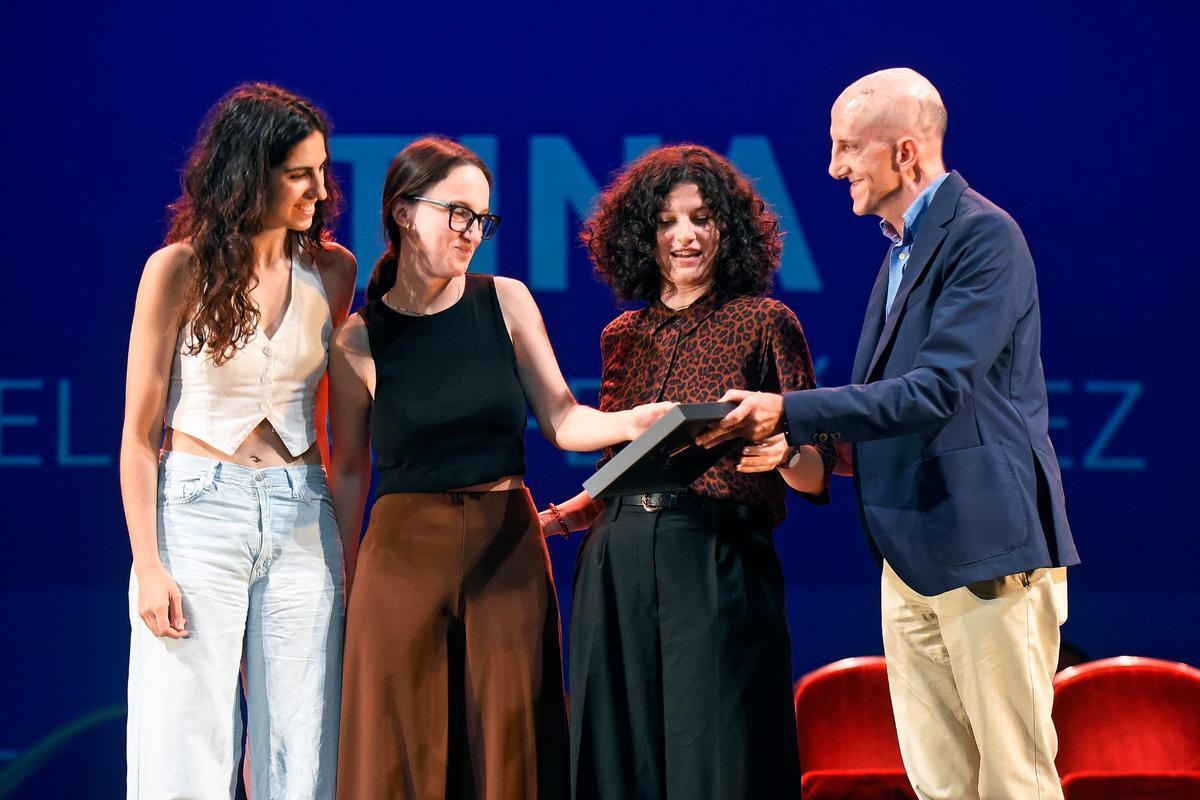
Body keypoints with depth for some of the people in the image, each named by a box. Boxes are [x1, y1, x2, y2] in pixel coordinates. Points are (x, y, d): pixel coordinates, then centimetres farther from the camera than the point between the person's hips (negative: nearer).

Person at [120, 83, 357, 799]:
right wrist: (148, 564, -10)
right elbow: (140, 431, -2)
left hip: (302, 522, 3)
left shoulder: (332, 271, 7)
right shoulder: (179, 270, -3)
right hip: (197, 511, -3)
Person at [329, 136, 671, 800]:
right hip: (408, 557, -2)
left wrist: (633, 422, -18)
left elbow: (562, 421, 1)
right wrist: (339, 587, 3)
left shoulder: (506, 302, 4)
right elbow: (348, 471, 4)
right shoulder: (359, 339, -1)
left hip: (508, 552, 2)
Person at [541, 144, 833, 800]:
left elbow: (814, 474, 0)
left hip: (717, 567, -4)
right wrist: (554, 519, 5)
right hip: (617, 568, 4)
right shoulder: (624, 337, 16)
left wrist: (783, 455, -22)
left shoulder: (764, 322, 3)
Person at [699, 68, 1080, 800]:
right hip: (913, 555, 9)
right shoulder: (904, 248, 17)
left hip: (987, 549, -9)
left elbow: (935, 391, -21)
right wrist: (817, 443, 9)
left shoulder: (984, 236, -12)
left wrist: (789, 413, -18)